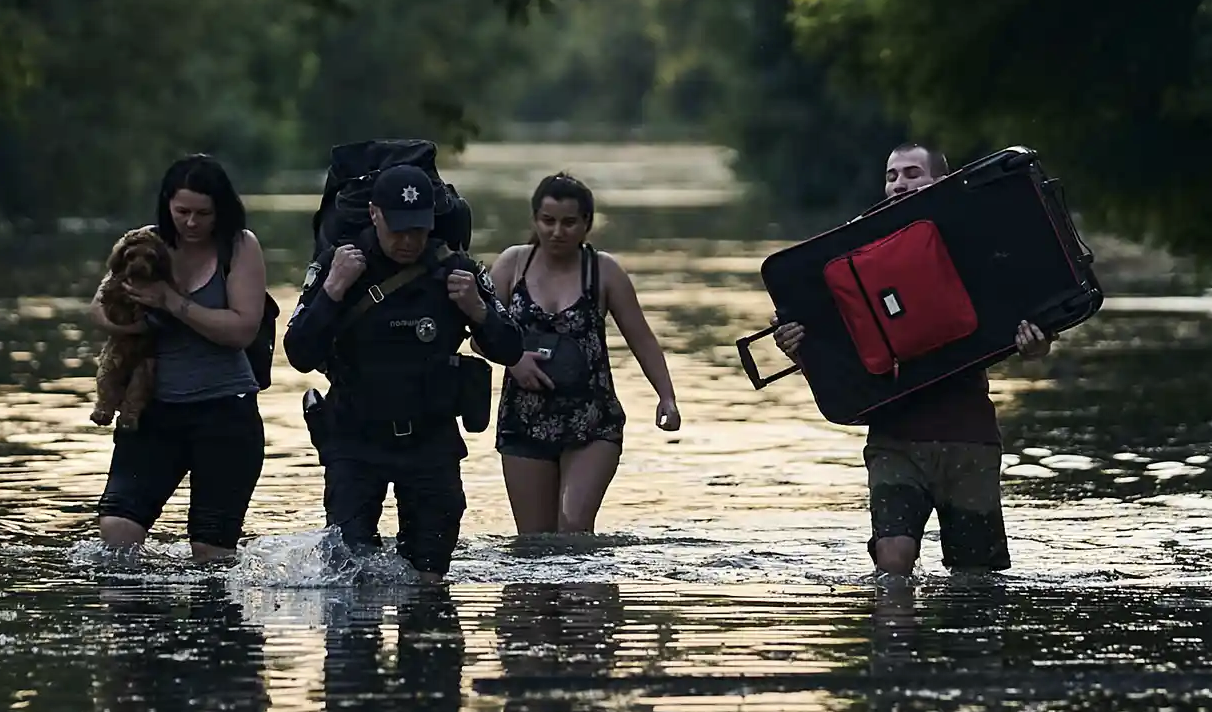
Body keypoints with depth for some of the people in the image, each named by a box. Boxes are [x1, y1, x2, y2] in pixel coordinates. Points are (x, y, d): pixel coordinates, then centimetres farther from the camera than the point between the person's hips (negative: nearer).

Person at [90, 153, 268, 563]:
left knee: (212, 547, 0)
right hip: (155, 408, 3)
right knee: (116, 525, -13)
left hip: (224, 410, -3)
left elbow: (243, 329, -14)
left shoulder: (240, 247, -4)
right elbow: (100, 306, 11)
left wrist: (173, 302, -18)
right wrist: (121, 321, -12)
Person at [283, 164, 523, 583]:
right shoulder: (336, 266, -6)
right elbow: (300, 356, -12)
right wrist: (332, 291, -22)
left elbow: (508, 352, 4)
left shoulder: (453, 271, -2)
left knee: (428, 573, 2)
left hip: (432, 440, 1)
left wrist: (477, 310, -14)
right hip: (356, 441, -1)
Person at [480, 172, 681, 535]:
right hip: (525, 421, 2)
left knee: (574, 524, -21)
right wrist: (512, 357, -16)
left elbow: (642, 340, 3)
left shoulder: (604, 271, -1)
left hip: (592, 423, -2)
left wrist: (666, 397, -7)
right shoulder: (513, 264, 3)